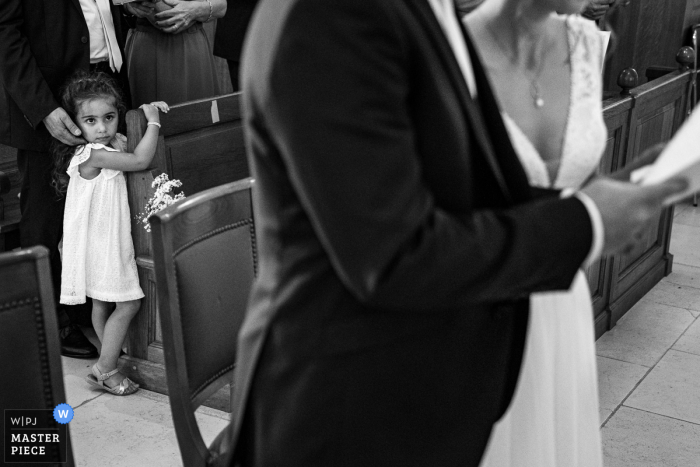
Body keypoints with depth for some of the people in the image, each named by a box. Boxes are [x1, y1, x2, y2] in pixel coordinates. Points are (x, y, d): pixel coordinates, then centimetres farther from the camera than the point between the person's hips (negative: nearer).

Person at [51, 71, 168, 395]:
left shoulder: (112, 144, 6)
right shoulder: (94, 154, -21)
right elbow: (141, 160, -25)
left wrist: (148, 112, 6)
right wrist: (153, 121, -15)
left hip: (109, 239, 9)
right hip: (100, 243, -9)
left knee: (102, 304, 18)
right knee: (128, 304, -6)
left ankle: (109, 362, 29)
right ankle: (104, 369, 2)